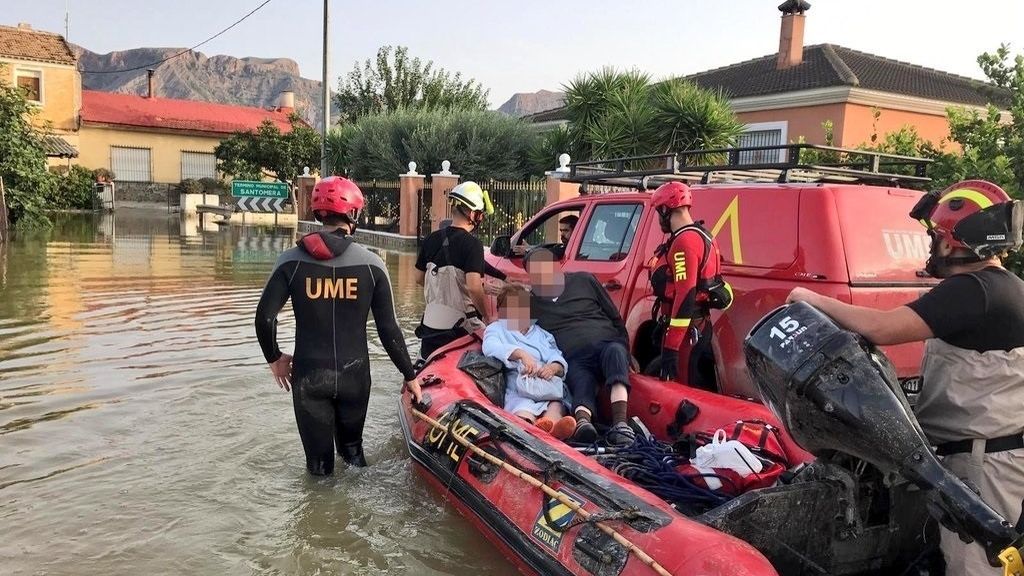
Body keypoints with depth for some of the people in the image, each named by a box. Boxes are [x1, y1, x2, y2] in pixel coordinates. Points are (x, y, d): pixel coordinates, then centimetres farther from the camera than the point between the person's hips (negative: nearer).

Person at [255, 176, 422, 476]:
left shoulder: (291, 261, -7)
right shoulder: (371, 264, -7)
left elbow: (265, 317, -10)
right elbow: (388, 328, -6)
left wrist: (275, 358, 9)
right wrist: (410, 375, 5)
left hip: (308, 375, 0)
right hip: (354, 374, 0)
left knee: (319, 463, 13)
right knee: (352, 448, 25)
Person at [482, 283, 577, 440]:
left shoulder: (541, 333, 34)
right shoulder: (496, 329, 23)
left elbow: (558, 358, 17)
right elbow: (491, 347, -4)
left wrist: (554, 368, -11)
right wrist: (521, 353, -22)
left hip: (549, 386, 3)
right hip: (517, 389, -2)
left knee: (556, 404, -34)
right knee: (522, 409, -37)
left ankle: (551, 424, -66)